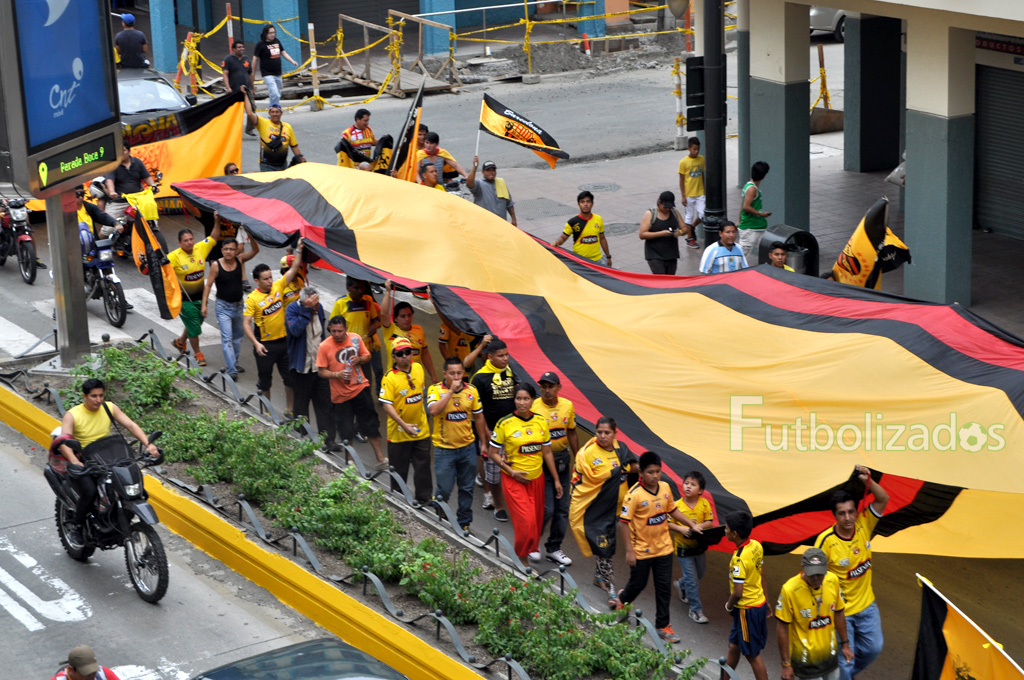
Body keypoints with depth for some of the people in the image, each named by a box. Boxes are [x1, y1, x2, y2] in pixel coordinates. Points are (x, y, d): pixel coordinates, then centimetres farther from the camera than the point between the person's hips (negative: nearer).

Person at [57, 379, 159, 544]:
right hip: (82, 463, -4)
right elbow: (64, 442, -22)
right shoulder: (72, 415, -9)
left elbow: (131, 425, -4)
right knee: (90, 492, -31)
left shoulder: (109, 408, 3)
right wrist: (74, 461, -42)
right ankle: (76, 528, -8)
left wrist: (148, 444, -21)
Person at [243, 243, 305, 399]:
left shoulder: (278, 287, -1)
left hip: (283, 340, 4)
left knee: (290, 377, 10)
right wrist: (256, 344, -24)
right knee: (265, 380, 9)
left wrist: (299, 250, -14)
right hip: (265, 345, -4)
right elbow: (246, 324, -14)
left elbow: (294, 269, -2)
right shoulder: (252, 299, -12)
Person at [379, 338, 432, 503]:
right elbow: (387, 405, -20)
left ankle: (424, 498, 22)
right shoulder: (389, 378, -18)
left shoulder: (418, 368, 1)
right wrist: (403, 424, -26)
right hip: (399, 432, -4)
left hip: (421, 429, 5)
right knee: (399, 469, 9)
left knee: (423, 466, 10)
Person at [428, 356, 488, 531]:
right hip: (444, 449, -4)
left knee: (467, 488, 12)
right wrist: (451, 391, -28)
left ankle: (464, 523, 26)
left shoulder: (471, 391, 1)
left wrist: (483, 443, 12)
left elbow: (478, 417, 11)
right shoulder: (435, 390, -11)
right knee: (444, 489, -1)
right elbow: (433, 410, -30)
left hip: (467, 447, 4)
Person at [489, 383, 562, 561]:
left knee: (537, 519, 12)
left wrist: (556, 480, 11)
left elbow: (547, 452, 10)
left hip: (536, 478, 4)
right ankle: (521, 557, 9)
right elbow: (492, 453, -5)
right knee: (526, 521, -11)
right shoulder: (504, 424, -11)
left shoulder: (541, 422, 2)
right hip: (514, 480, -4)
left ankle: (533, 549, 38)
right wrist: (512, 472, -14)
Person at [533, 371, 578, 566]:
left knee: (562, 508, 8)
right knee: (547, 508, -8)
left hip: (562, 459, 5)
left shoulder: (567, 406, 1)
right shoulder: (533, 408, -16)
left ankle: (553, 548, 21)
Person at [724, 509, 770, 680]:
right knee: (734, 646, 24)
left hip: (747, 610, -9)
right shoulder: (756, 546, -2)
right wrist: (766, 601, 19)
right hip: (759, 603, 9)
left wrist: (728, 605, -7)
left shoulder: (739, 559, -28)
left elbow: (738, 593, -27)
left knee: (752, 654, 5)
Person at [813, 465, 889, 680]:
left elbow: (883, 499, -13)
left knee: (873, 648, 19)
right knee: (844, 658, 3)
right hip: (840, 610, -5)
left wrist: (867, 481, -31)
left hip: (866, 605, 5)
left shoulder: (863, 525, -11)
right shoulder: (826, 540, -24)